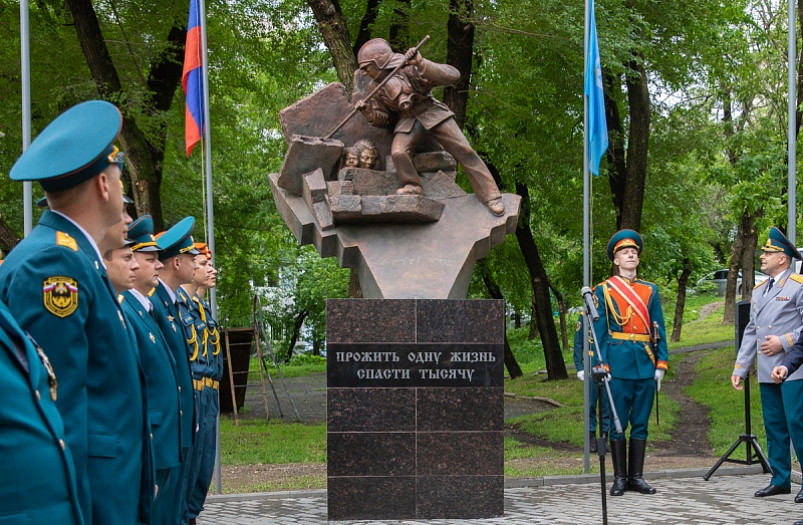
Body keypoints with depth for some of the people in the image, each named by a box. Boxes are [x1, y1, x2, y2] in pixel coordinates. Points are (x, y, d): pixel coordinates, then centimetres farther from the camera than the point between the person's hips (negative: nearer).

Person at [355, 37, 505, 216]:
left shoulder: (409, 69, -16)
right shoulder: (376, 88, 2)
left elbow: (452, 75, -23)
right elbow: (383, 119, 12)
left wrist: (422, 64, -35)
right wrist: (369, 112, -9)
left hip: (431, 113, -4)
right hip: (408, 121, 4)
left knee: (463, 151, -12)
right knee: (398, 152, -25)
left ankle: (490, 196, -7)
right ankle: (413, 188, -2)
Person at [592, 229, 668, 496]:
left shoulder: (650, 290, 13)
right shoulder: (604, 290, 4)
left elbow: (659, 330, 11)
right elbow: (599, 331, 0)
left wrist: (661, 363, 2)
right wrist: (601, 365, -8)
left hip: (646, 363, 3)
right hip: (618, 362, -3)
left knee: (641, 422, 6)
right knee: (618, 422, 0)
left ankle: (637, 476, 12)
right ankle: (620, 478, 6)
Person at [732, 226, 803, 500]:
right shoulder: (759, 290, 16)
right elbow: (751, 331, 18)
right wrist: (739, 368, 13)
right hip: (767, 372, 7)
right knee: (774, 426, 10)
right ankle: (780, 479, 17)